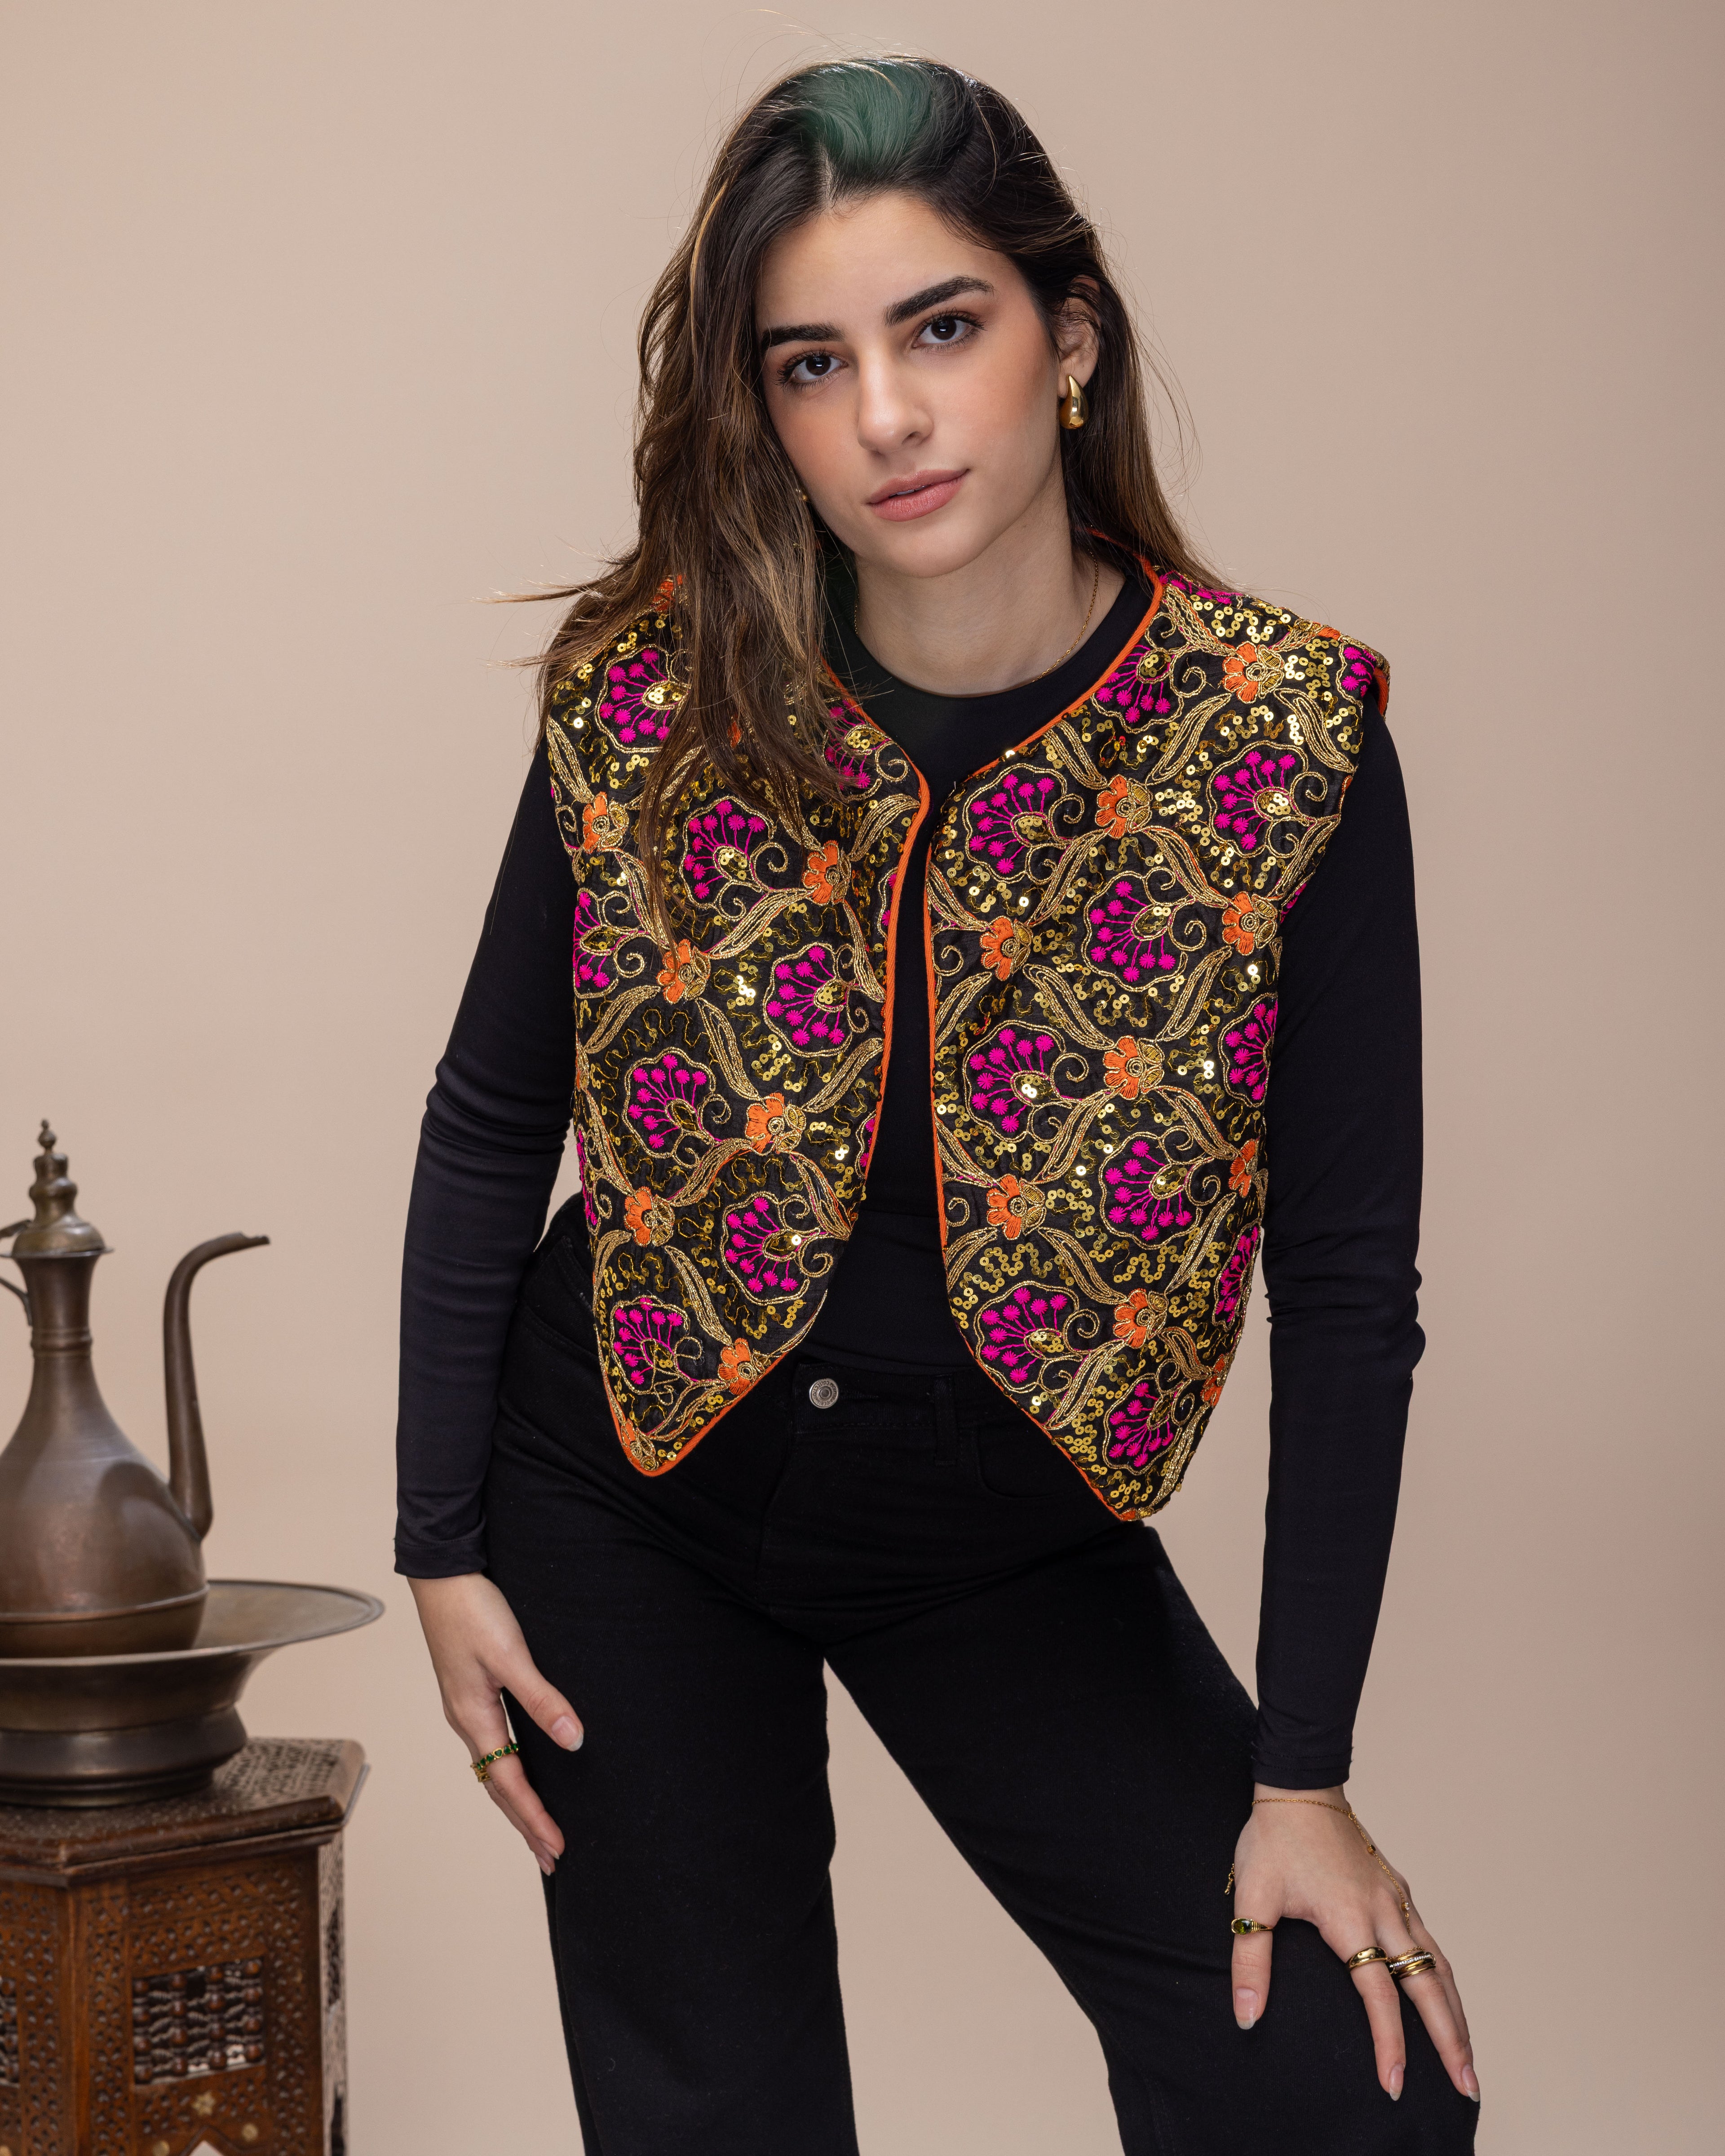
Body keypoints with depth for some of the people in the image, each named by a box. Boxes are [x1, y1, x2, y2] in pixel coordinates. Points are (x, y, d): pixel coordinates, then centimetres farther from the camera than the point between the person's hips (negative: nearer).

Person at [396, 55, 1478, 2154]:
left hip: (1009, 1536, 0)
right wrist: (444, 1550, -1)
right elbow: (490, 1128, 0)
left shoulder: (1289, 740, -17)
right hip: (632, 1509, 1)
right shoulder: (650, 697, -13)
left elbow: (1348, 1278, -13)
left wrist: (1301, 1776, -12)